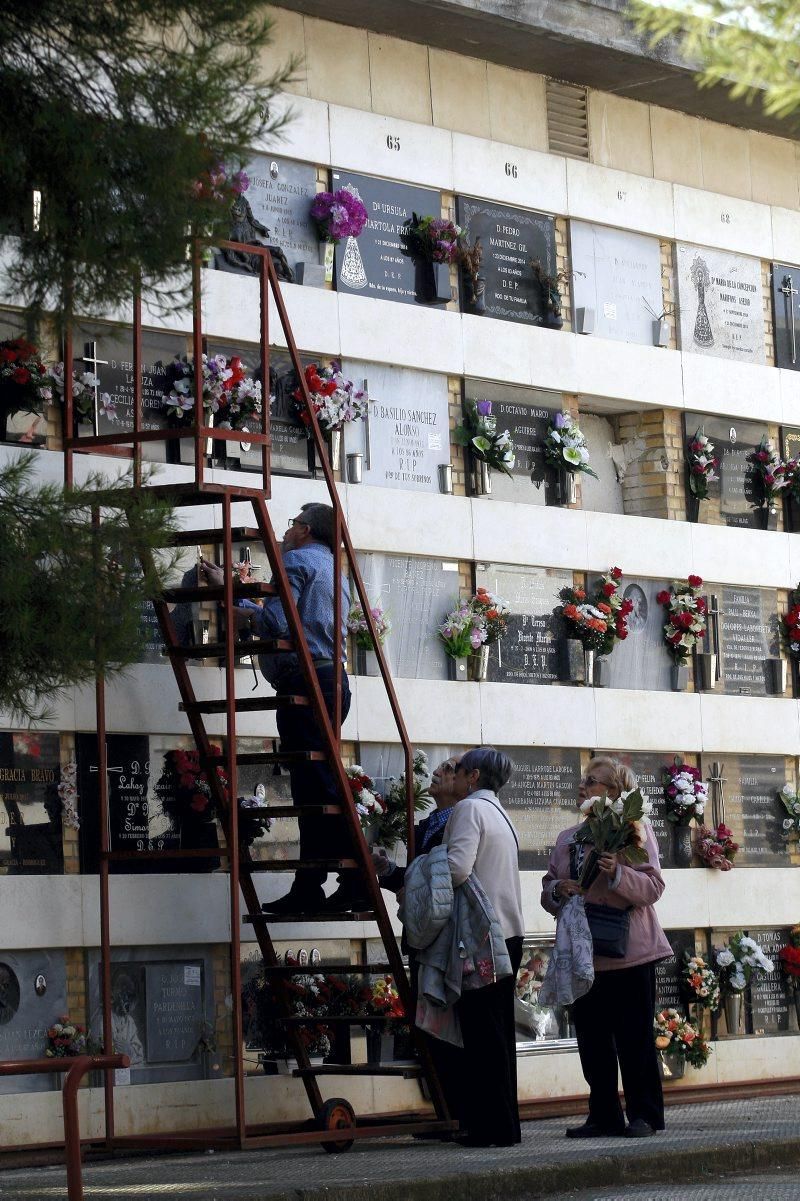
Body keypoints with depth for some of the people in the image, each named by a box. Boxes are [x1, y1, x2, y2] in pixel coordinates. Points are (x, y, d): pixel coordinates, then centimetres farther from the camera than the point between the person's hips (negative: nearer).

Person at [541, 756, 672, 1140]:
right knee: (591, 1039, 5)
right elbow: (548, 894, 17)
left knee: (634, 1037, -1)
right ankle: (604, 1115, 12)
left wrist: (618, 873, -26)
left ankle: (644, 1114, 6)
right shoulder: (568, 838, 17)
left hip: (629, 952, -5)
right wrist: (557, 890, -6)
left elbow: (652, 888, -9)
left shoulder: (634, 828, 0)